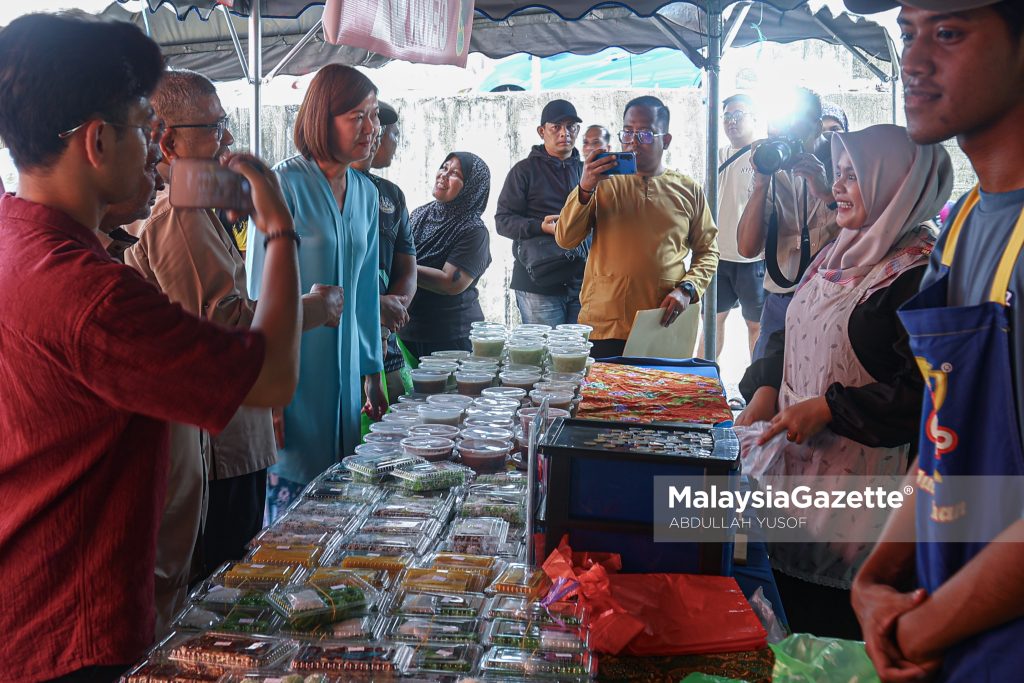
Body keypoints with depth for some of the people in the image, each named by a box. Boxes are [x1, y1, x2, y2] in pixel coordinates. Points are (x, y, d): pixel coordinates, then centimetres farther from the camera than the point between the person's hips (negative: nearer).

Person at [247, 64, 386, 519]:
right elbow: (262, 290, -12)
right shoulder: (285, 184, -13)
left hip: (346, 366, 7)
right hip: (293, 371, -7)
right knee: (292, 492, 1)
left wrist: (373, 372, 16)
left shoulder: (365, 192, 9)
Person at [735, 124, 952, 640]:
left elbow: (920, 390, -21)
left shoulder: (919, 274, -15)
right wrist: (764, 395, 5)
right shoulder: (839, 255, 13)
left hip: (854, 472, -8)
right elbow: (790, 336, 20)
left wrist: (827, 409, -20)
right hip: (792, 453, 8)